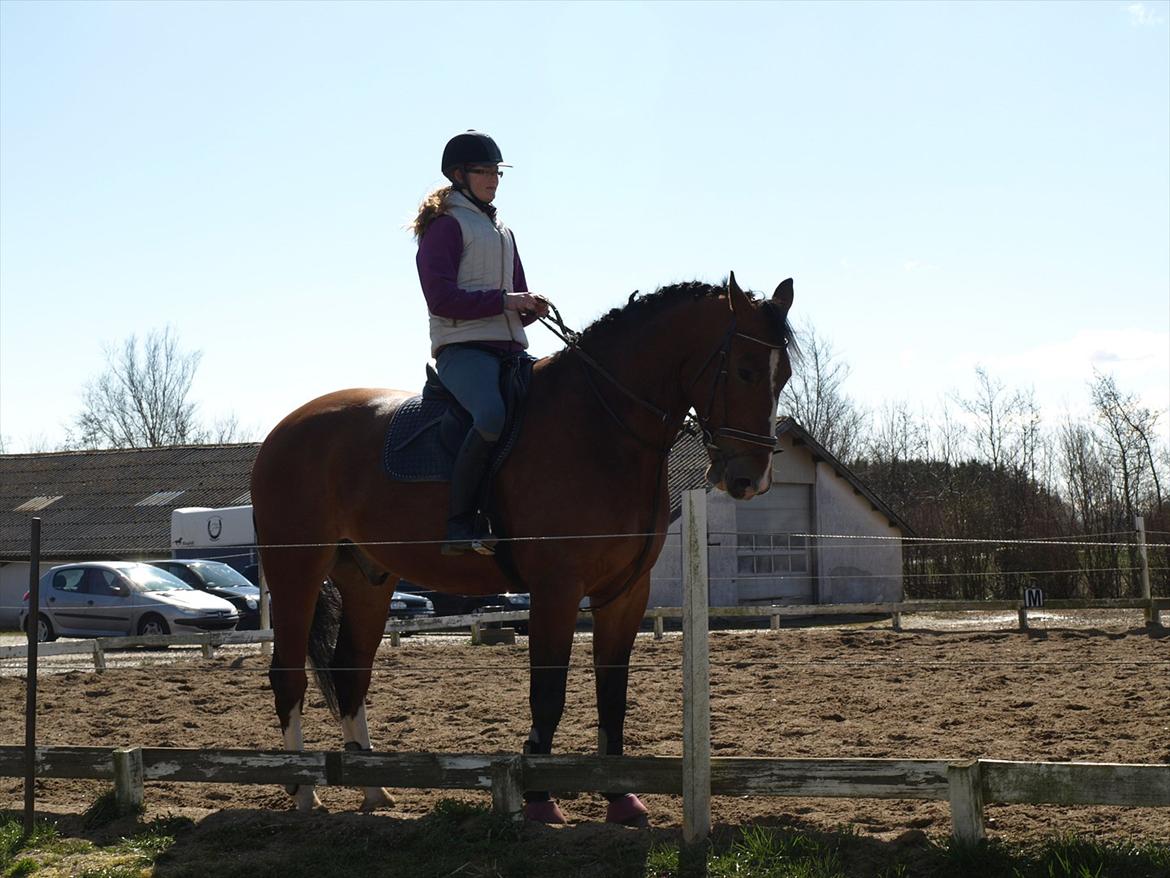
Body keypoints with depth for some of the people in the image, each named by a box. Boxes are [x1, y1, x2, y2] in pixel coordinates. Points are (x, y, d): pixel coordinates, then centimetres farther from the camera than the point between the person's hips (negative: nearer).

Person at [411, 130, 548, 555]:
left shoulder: (502, 232, 29)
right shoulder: (446, 223, 2)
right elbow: (440, 297, -11)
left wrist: (531, 306, 4)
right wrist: (503, 300, -15)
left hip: (510, 347, 9)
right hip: (462, 346, -9)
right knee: (493, 416, -35)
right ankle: (459, 525, -27)